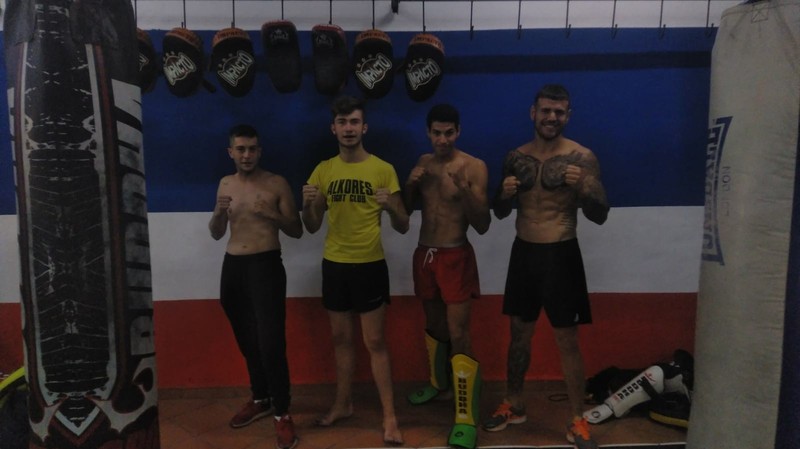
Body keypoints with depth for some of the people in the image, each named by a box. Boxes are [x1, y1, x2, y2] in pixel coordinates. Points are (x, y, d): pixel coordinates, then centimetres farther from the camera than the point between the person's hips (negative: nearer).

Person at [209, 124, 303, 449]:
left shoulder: (277, 184, -2)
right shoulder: (226, 184, 12)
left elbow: (297, 231, -1)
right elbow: (216, 234, 13)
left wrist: (272, 214, -18)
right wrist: (219, 212, -8)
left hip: (266, 265, -5)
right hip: (232, 266, 5)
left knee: (271, 342, -10)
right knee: (247, 341, 14)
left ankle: (281, 412, 3)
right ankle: (260, 399, 31)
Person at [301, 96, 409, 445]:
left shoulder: (383, 170, -5)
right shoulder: (323, 170, 5)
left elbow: (403, 228, -3)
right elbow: (312, 227, 8)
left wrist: (390, 207, -24)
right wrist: (307, 205, -13)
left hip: (370, 265, -3)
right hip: (334, 265, 4)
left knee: (375, 341, 0)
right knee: (341, 338, 15)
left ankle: (390, 417, 11)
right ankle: (343, 404, 30)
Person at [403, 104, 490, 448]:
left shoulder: (474, 167, -10)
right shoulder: (423, 163, 7)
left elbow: (483, 226, -12)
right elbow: (405, 211, 10)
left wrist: (466, 193, -28)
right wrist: (410, 184, -9)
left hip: (456, 256, -5)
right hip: (424, 254, 5)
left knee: (458, 335, -8)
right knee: (434, 326, 19)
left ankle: (466, 416, -2)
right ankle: (439, 384, 40)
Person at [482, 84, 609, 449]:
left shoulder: (582, 157, -7)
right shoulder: (516, 157, 4)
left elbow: (600, 216, -9)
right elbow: (500, 213, 9)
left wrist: (582, 188, -28)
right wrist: (505, 194, -13)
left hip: (561, 255, -4)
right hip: (523, 253, 4)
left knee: (567, 340, 3)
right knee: (519, 333, 14)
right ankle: (513, 405, 31)